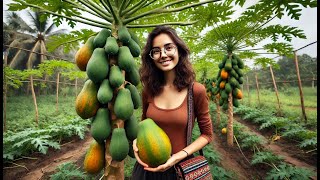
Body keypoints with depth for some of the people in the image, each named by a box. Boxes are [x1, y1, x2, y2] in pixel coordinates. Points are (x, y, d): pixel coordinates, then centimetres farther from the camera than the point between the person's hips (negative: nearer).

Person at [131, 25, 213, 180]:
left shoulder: (196, 90, -17)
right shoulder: (148, 91, -8)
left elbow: (207, 134, -6)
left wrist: (181, 155, -17)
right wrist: (137, 139, -11)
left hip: (179, 167, -2)